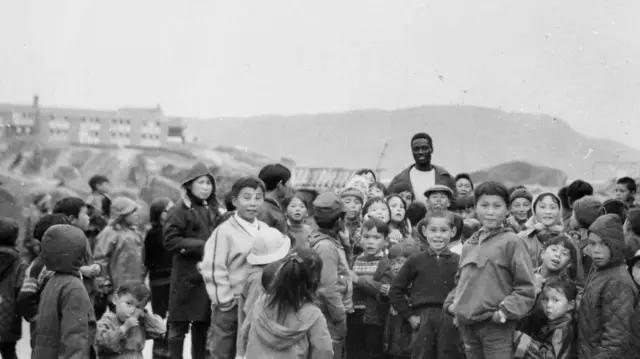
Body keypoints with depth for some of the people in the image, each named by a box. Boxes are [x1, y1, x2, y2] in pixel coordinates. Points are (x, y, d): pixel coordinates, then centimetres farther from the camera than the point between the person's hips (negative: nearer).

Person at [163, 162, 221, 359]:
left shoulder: (214, 211, 15)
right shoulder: (180, 210, -6)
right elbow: (170, 241, -13)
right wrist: (201, 246, -16)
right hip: (187, 276, -6)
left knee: (203, 324, 11)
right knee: (179, 326, -2)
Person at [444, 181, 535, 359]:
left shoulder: (511, 241, -4)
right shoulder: (469, 244, 15)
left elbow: (526, 288, -7)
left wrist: (506, 310, -16)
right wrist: (452, 302, 10)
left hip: (496, 325, -6)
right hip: (467, 325, 6)